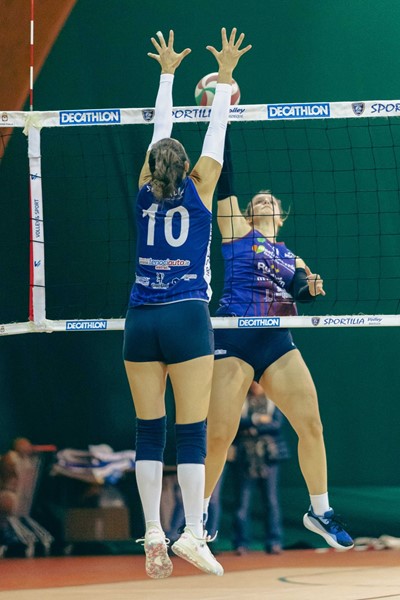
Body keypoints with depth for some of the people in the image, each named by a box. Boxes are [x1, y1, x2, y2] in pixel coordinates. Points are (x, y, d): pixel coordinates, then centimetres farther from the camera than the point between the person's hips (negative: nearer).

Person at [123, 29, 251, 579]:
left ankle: (153, 534, -2)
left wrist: (167, 73, 30)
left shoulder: (146, 193, 7)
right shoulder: (197, 192, 1)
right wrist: (224, 76, 18)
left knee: (149, 430, 3)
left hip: (141, 321, 3)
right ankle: (192, 534, -11)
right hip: (187, 317, -3)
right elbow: (216, 133, 9)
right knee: (191, 431, -4)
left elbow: (160, 133, 19)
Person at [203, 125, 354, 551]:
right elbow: (224, 181, 3)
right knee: (218, 436, -8)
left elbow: (300, 289, 5)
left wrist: (312, 288, -17)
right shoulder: (238, 233, 10)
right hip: (233, 340, -4)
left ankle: (320, 511, 10)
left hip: (278, 341, 4)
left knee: (311, 424, -4)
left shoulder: (291, 257, 21)